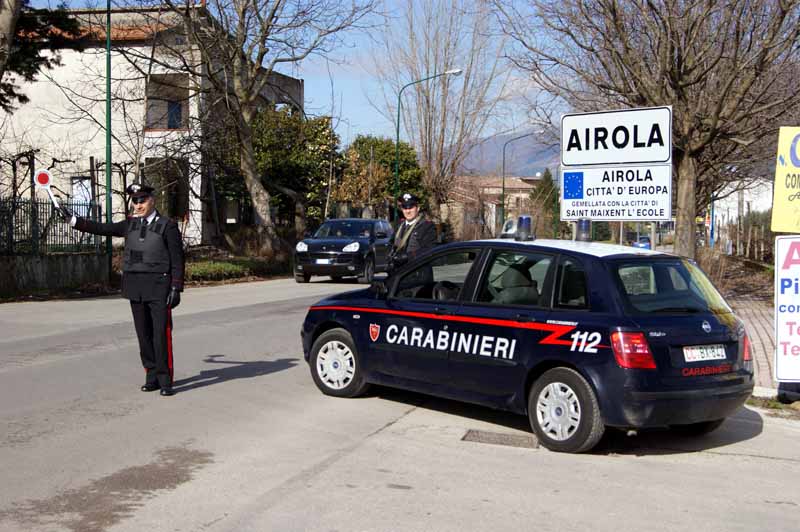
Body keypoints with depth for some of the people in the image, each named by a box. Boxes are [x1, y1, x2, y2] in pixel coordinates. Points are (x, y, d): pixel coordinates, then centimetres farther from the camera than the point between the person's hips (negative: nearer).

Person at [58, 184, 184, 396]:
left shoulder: (168, 226, -4)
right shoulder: (130, 225, 11)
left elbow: (177, 260, -5)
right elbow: (101, 228, 12)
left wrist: (176, 288, -11)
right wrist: (72, 219, 8)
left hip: (159, 287, -5)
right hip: (135, 287, 5)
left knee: (162, 334, -8)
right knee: (144, 335, 8)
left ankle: (165, 380, -2)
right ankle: (152, 376, 16)